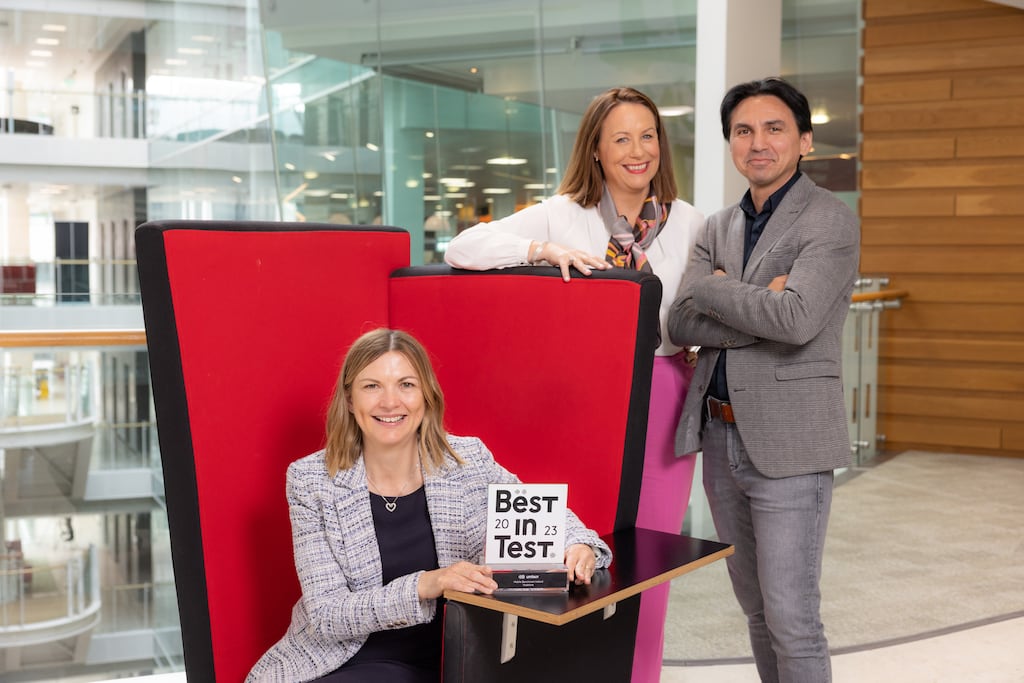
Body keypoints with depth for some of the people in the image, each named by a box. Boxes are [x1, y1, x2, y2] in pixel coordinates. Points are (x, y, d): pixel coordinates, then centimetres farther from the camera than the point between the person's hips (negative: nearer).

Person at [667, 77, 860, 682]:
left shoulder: (832, 222, -7)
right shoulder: (719, 228, 12)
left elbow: (796, 319, -23)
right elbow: (680, 323, -1)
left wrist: (713, 289, -10)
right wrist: (760, 307, -14)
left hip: (787, 444, -6)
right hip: (720, 436, 6)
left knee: (792, 619, -3)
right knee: (757, 609, 18)